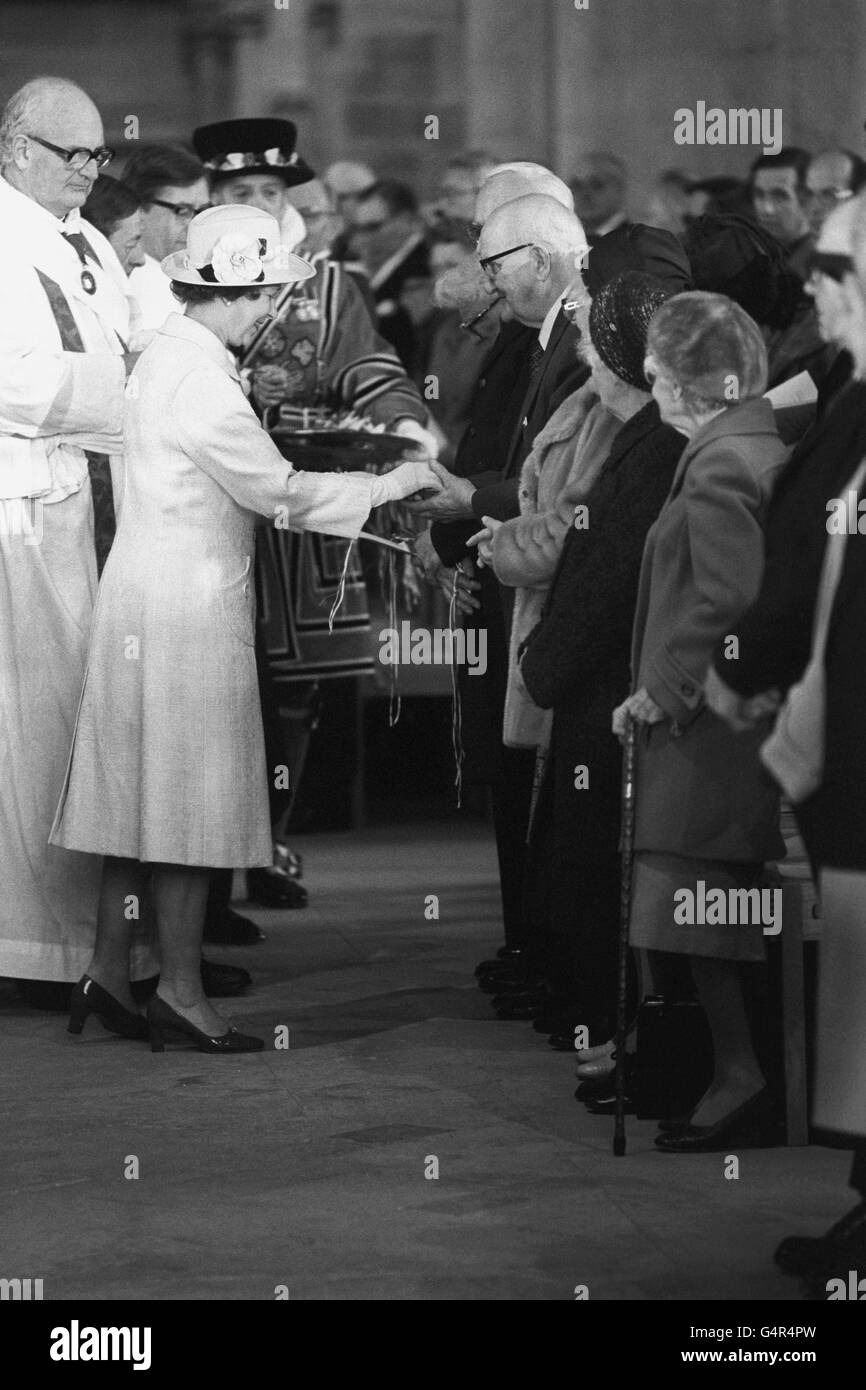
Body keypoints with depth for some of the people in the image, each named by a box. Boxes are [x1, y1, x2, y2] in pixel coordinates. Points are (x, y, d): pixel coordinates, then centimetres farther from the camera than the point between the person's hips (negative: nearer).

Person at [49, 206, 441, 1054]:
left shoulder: (169, 356, 12)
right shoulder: (200, 379, -18)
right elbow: (276, 490, -16)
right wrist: (387, 485, -8)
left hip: (149, 594, 10)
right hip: (186, 605, -10)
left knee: (144, 793, 12)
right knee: (189, 797, -4)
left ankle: (109, 970, 16)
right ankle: (180, 990, 1)